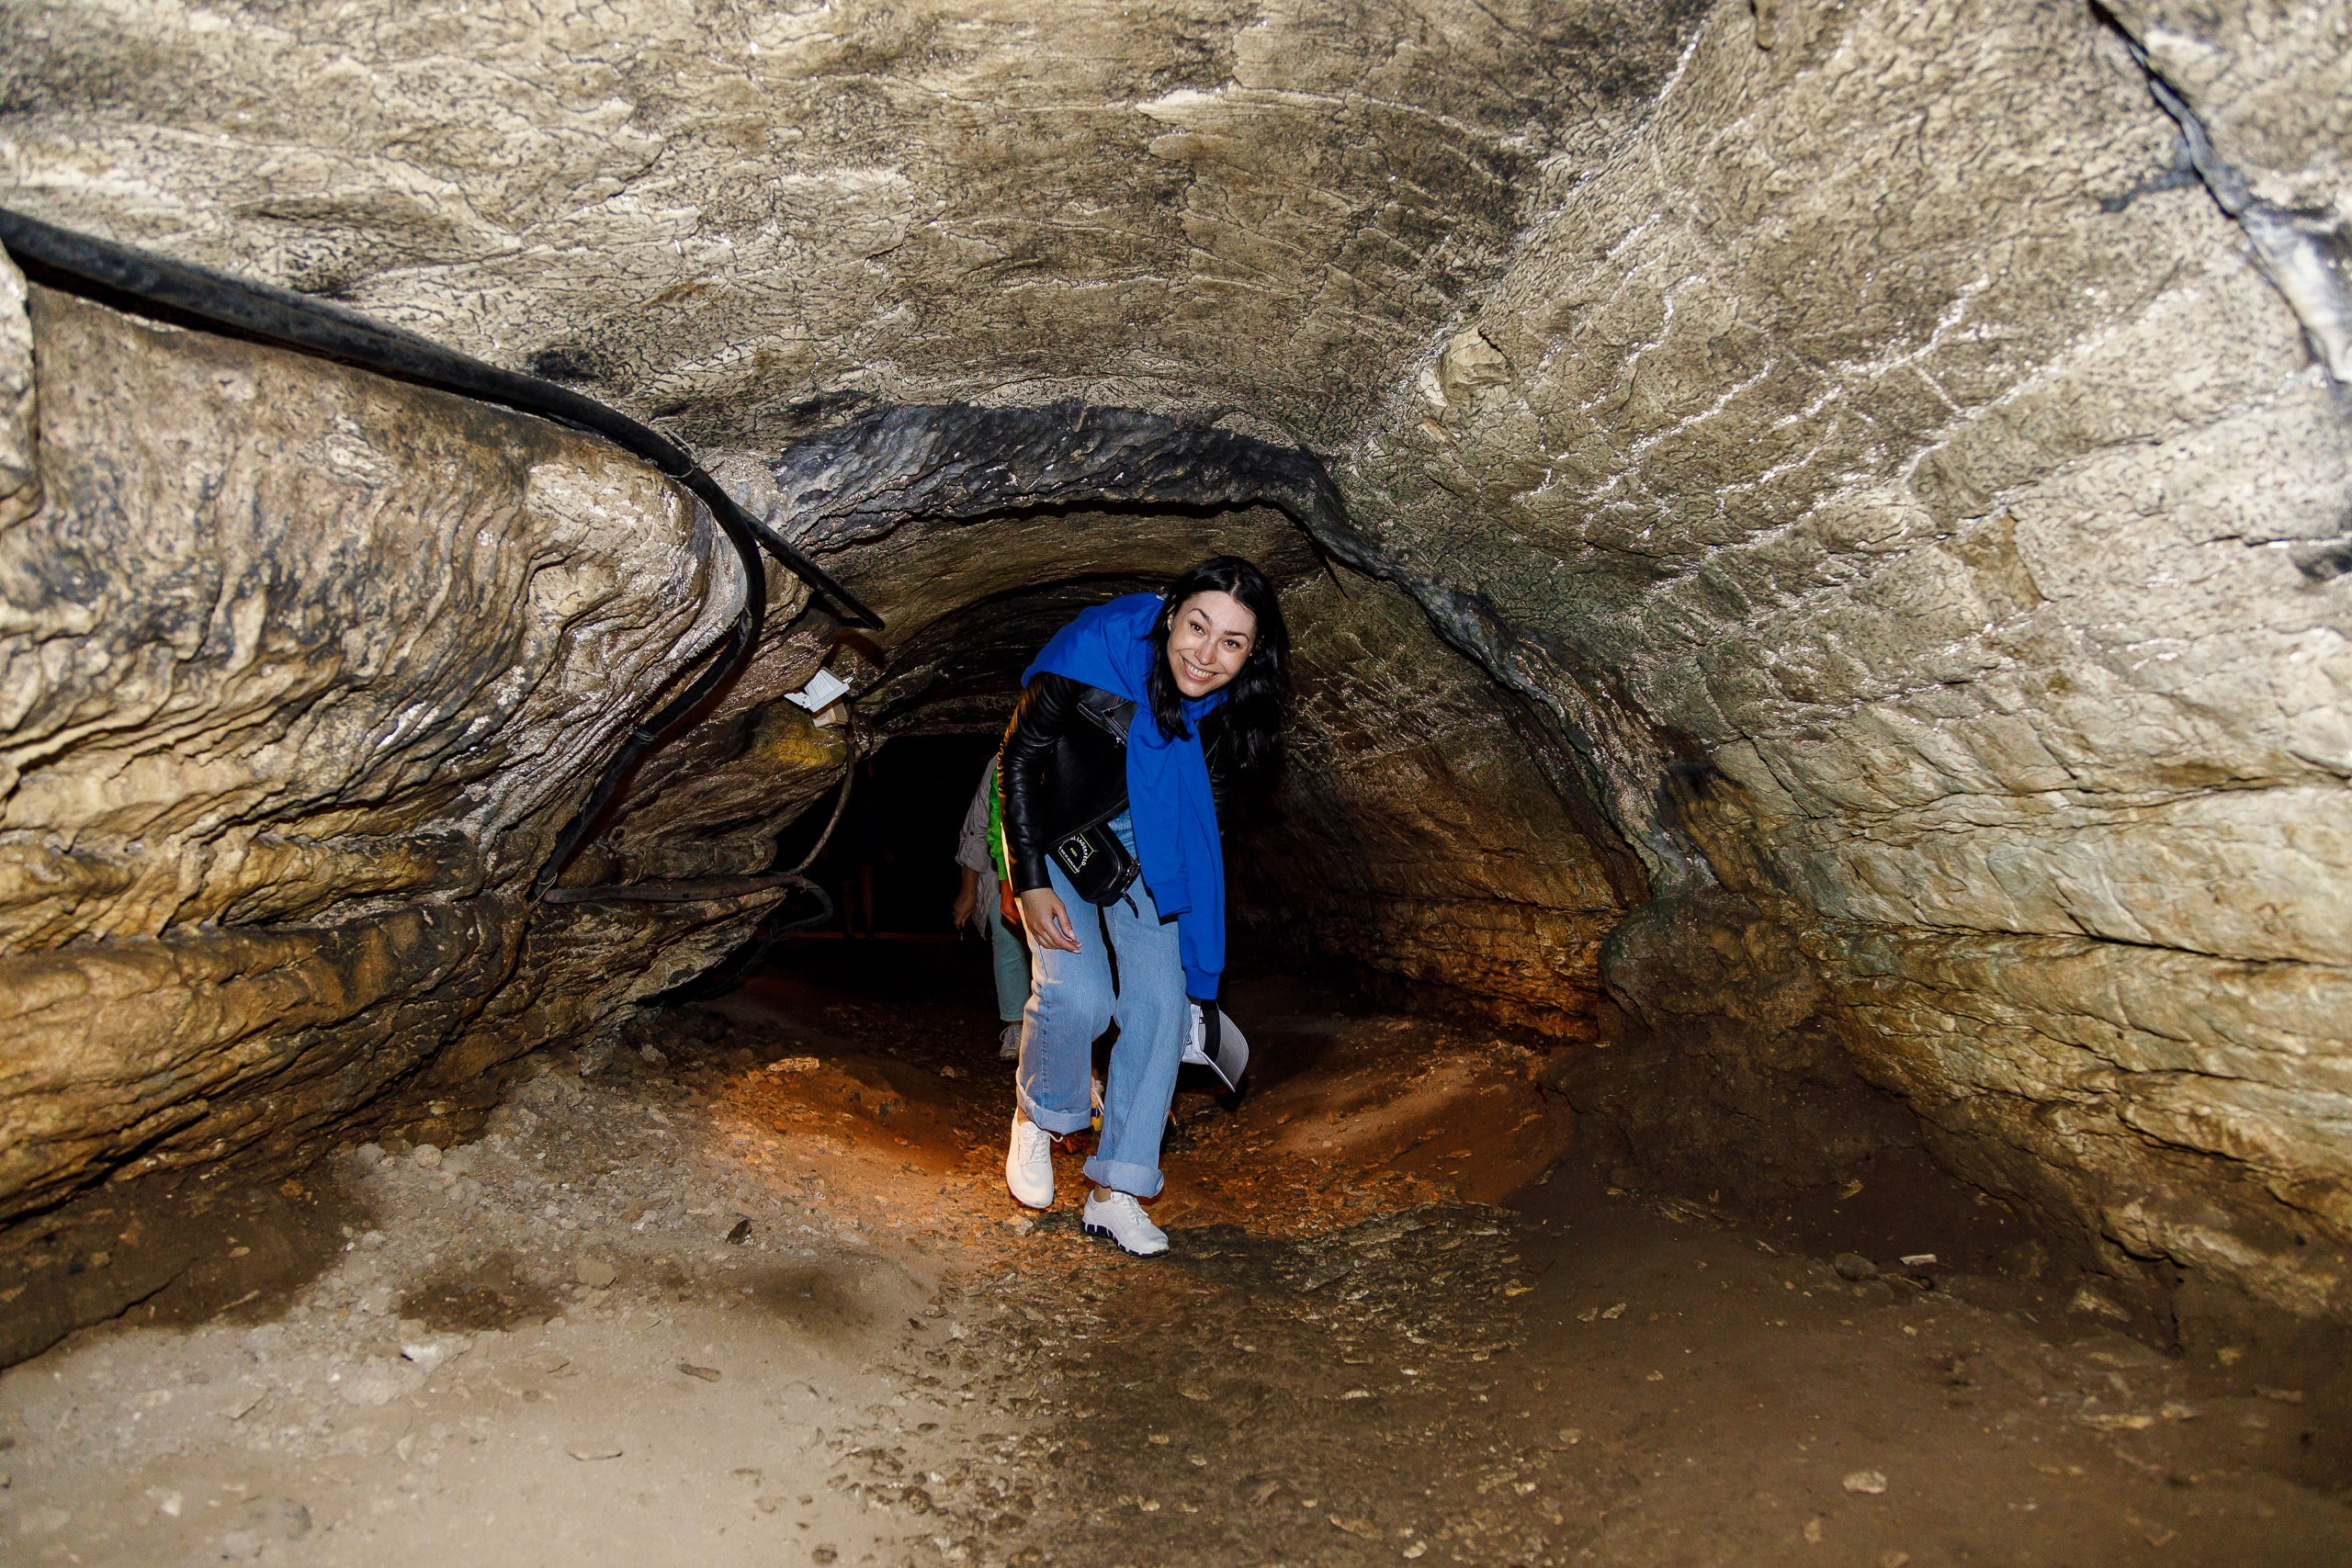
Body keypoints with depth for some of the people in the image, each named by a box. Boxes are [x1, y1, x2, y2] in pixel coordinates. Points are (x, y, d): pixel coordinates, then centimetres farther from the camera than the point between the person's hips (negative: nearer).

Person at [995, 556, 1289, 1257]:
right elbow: (1019, 758, -16)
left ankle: (1113, 1192, 5)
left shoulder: (1236, 711, -19)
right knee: (1076, 992, -21)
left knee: (1160, 1004, -7)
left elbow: (1199, 804, 2)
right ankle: (1037, 1116, 12)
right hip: (1054, 832, -3)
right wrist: (1031, 881, -20)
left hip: (1147, 844, 3)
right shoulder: (1092, 654, -31)